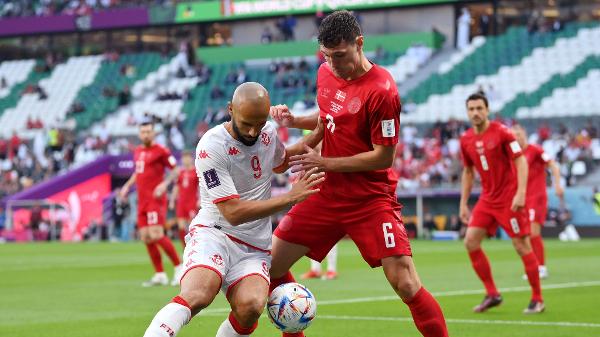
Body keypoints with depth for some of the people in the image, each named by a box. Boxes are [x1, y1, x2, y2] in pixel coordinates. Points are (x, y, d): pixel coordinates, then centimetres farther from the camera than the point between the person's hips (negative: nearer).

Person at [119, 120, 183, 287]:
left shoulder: (161, 151, -7)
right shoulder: (137, 152, 16)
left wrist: (164, 184, -20)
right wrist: (127, 186, 18)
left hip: (155, 199, -8)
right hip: (142, 201, 8)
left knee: (156, 235, -17)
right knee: (146, 237, 3)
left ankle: (178, 267, -2)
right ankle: (160, 275, 9)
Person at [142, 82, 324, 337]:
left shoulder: (269, 132, 7)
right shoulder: (211, 146, -15)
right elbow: (233, 212, -17)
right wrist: (291, 197, -14)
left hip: (254, 248, 5)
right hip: (214, 233, -5)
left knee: (250, 307, -27)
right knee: (196, 296, -36)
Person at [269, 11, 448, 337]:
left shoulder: (381, 90, -18)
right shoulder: (326, 73, 4)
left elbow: (384, 156, -17)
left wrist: (325, 163, -17)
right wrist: (295, 120, 5)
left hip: (370, 198, -7)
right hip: (326, 194, 7)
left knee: (405, 284, -16)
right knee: (270, 265, 4)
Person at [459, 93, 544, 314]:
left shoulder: (501, 132, -12)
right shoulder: (466, 140, 6)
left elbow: (521, 161, -14)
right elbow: (468, 172, 17)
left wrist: (521, 192, -23)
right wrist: (463, 204, 14)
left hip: (510, 200, -6)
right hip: (487, 199, 6)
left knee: (522, 246, -5)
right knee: (471, 242, -4)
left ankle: (537, 299, 6)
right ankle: (492, 294, 6)